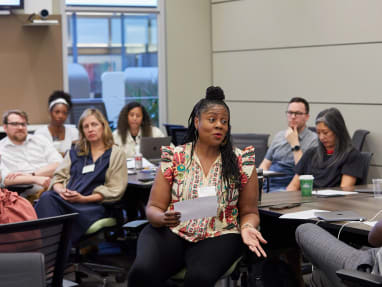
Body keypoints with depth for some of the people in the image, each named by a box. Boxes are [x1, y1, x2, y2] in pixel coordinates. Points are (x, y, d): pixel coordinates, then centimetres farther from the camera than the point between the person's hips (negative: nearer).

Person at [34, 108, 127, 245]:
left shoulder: (116, 154, 12)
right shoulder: (75, 152, 27)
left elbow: (114, 191, 2)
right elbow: (58, 177, 20)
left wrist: (83, 198, -10)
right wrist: (61, 190, -6)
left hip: (94, 204, -3)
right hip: (65, 198, 4)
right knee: (47, 197, -33)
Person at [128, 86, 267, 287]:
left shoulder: (241, 162, 5)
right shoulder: (174, 157, 5)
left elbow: (249, 211, 11)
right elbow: (153, 208, 6)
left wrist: (247, 227, -12)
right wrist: (163, 218, -17)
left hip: (218, 236, 0)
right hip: (172, 232, 1)